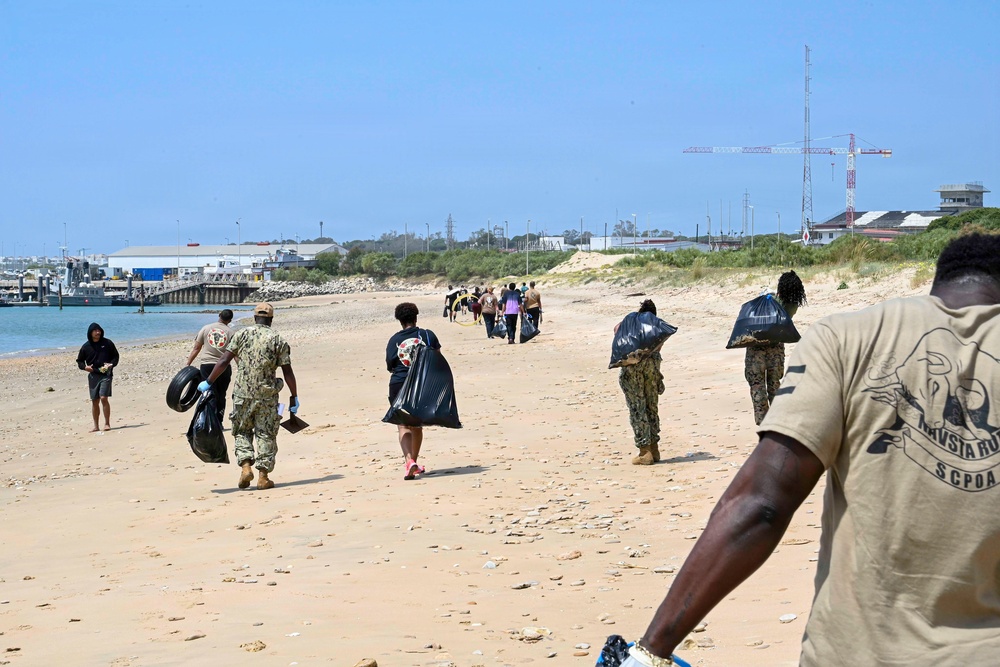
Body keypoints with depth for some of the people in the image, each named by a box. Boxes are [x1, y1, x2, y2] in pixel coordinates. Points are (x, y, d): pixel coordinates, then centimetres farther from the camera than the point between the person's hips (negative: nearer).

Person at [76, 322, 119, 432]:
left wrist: (111, 364, -9)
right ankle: (96, 426, 14)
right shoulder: (86, 347, 6)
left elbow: (115, 356, 10)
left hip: (105, 375, -3)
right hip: (93, 375, 3)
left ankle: (107, 423, -5)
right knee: (94, 401, 5)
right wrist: (85, 367, -6)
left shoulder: (107, 343, 3)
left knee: (104, 398, -15)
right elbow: (79, 361, 15)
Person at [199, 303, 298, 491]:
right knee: (266, 435, 7)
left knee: (242, 432, 16)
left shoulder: (241, 334, 2)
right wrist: (294, 397, 6)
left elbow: (224, 361, -4)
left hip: (242, 393, 1)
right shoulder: (278, 339, 1)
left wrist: (209, 382, 2)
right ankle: (263, 477, 6)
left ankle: (246, 466, -1)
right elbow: (287, 371, -2)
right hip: (267, 394, -1)